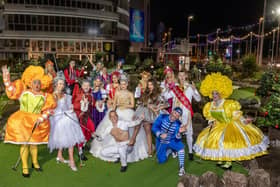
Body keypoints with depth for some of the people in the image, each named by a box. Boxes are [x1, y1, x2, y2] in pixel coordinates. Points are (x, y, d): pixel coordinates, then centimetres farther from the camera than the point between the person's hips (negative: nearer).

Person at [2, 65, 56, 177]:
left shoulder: (44, 96, 3)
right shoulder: (23, 92, 2)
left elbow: (48, 110, 1)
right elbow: (10, 87, 1)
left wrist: (40, 119, -13)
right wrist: (6, 74, -6)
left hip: (36, 122, 2)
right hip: (22, 121, -1)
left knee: (34, 143, 11)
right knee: (24, 144, -4)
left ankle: (35, 163, 31)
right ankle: (25, 167, 8)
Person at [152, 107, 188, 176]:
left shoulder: (178, 124, -16)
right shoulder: (162, 117, -18)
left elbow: (177, 138, -24)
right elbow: (154, 127, -18)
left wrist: (179, 132, -45)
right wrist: (160, 134, -34)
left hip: (171, 141, 0)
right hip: (161, 141, 0)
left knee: (181, 146, -30)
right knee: (162, 160, 0)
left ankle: (181, 168, -17)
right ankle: (170, 150, 30)